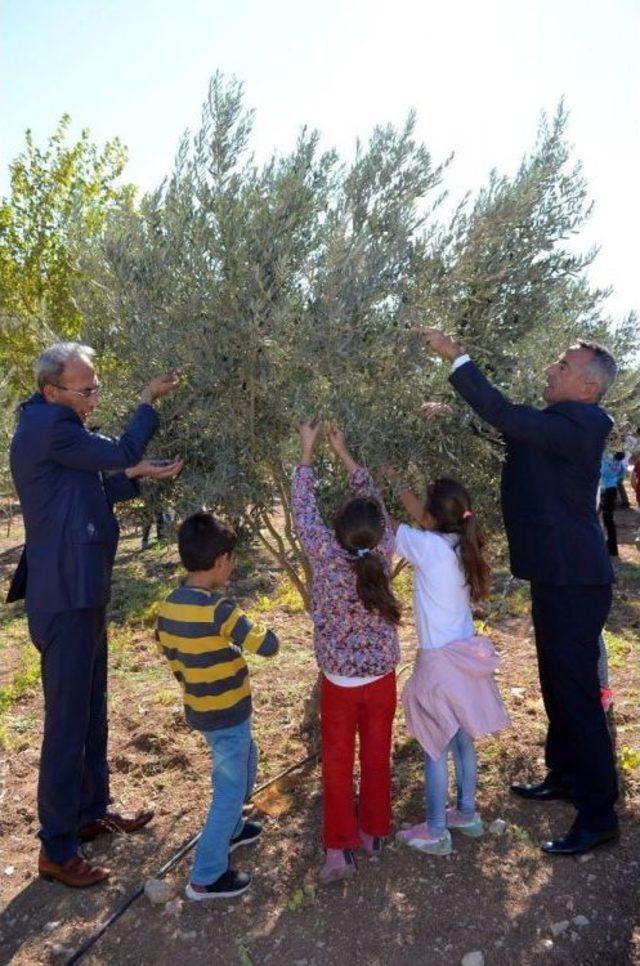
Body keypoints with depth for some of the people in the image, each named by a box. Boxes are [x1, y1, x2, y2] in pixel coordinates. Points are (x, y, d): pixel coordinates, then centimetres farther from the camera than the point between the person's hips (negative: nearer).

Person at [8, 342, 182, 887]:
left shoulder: (54, 426, 13)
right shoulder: (46, 426, -17)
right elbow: (120, 453, -10)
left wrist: (134, 476, 5)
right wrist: (150, 401, 3)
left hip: (82, 593, 10)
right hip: (66, 600, -10)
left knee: (91, 713, 20)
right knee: (67, 723, 1)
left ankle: (92, 811, 36)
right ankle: (56, 851, 16)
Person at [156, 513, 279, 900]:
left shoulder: (171, 605, -4)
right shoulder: (219, 610, -29)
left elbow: (171, 655, 8)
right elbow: (268, 646, -28)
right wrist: (262, 632, -6)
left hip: (199, 709, 8)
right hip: (227, 714, -8)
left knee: (246, 761, 28)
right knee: (231, 789, 8)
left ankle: (231, 829, 45)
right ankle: (206, 877, 18)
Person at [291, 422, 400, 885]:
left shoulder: (325, 557, -22)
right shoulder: (383, 553, -16)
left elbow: (305, 509, -10)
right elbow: (376, 500, -4)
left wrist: (307, 452, -1)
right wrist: (344, 453, 3)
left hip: (340, 681, -2)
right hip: (382, 677, 2)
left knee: (338, 763, 12)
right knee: (377, 757, 17)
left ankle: (340, 846, 14)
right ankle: (373, 832, 32)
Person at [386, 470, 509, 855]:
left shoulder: (429, 547, -21)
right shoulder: (463, 544, -1)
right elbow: (423, 518, 13)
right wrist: (397, 481, 19)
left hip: (440, 662, -7)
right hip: (468, 655, 7)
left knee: (435, 749, 7)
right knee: (464, 742, 20)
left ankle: (435, 833, 21)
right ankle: (467, 814, 36)